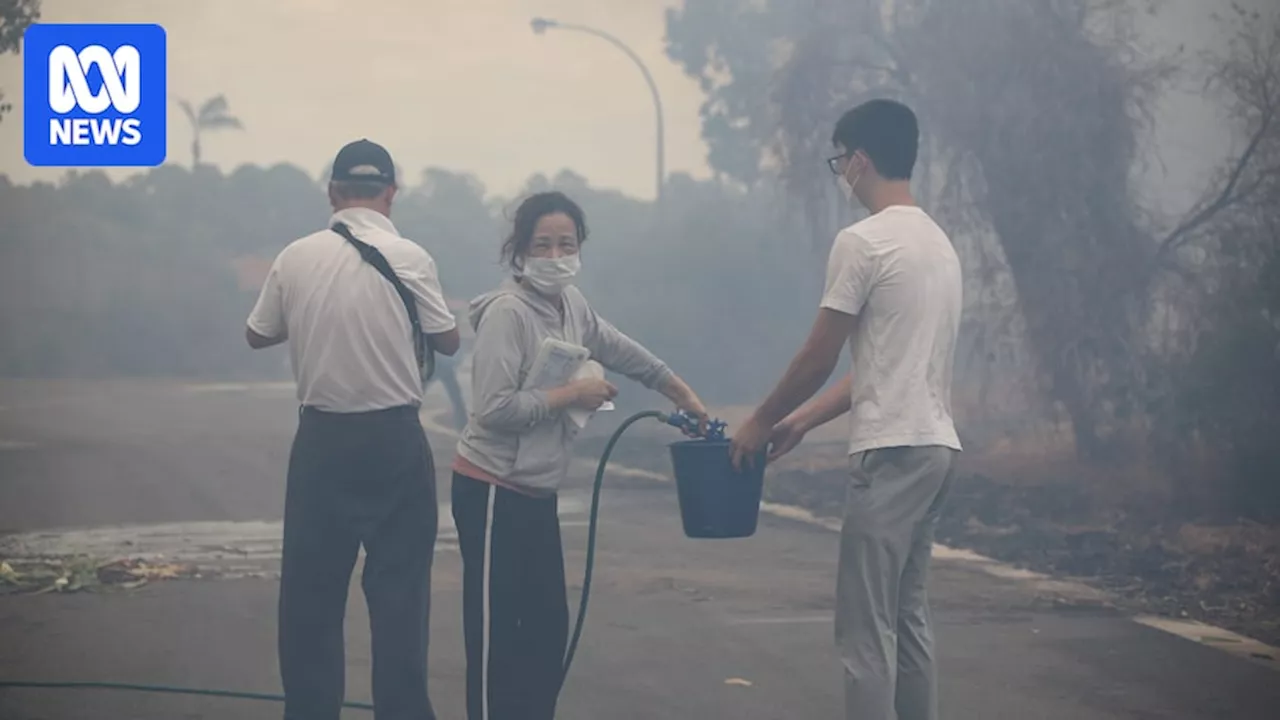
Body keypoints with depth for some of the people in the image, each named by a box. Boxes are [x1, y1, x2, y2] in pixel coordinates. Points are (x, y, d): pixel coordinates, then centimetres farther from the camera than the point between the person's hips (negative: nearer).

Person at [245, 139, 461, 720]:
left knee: (311, 583, 9)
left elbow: (257, 335, 11)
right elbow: (447, 341, 0)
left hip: (321, 437, 2)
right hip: (393, 438, -2)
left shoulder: (295, 259, -1)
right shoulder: (409, 258, -9)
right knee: (399, 584, 3)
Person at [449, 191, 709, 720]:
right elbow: (494, 408, -25)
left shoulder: (571, 306, 6)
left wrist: (686, 397, 29)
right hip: (493, 494, -8)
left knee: (548, 628, 11)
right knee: (497, 634, -5)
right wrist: (573, 394, -17)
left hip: (536, 495, 8)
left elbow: (623, 352, 22)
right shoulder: (507, 312, -17)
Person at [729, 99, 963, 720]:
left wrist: (760, 422, 7)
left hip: (890, 451, -10)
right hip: (934, 444, 10)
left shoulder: (862, 243, -13)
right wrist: (801, 422, 23)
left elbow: (819, 357, -9)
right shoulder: (939, 243, 17)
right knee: (908, 616, 15)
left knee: (866, 624, -7)